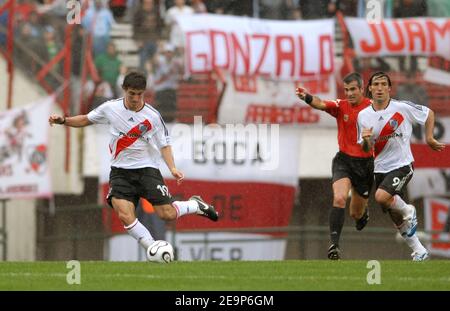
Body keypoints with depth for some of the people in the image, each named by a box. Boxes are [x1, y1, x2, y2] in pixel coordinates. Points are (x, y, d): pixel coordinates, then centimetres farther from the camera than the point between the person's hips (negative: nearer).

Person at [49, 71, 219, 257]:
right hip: (120, 171, 1)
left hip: (147, 168, -1)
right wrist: (63, 120, -2)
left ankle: (196, 205, 22)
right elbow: (86, 120, 12)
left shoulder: (153, 116, -7)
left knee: (168, 214, -10)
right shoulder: (110, 108, -2)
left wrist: (172, 168, -16)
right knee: (125, 216, -21)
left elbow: (164, 144, -1)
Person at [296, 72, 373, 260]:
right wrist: (307, 97, -46)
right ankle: (334, 244, -27)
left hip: (365, 163, 0)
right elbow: (322, 105, -25)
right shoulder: (341, 106, -6)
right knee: (339, 198, -27)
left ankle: (363, 212, 51)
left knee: (356, 214, 12)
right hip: (343, 161, 0)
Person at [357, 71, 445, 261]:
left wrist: (429, 138, 2)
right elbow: (366, 149, 3)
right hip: (380, 168, 5)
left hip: (402, 165, -5)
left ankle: (407, 210, 0)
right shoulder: (364, 115, -1)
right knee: (396, 218, 10)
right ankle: (419, 250, 27)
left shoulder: (402, 108, -12)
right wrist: (365, 140, -19)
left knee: (381, 197, -30)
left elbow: (429, 114, 4)